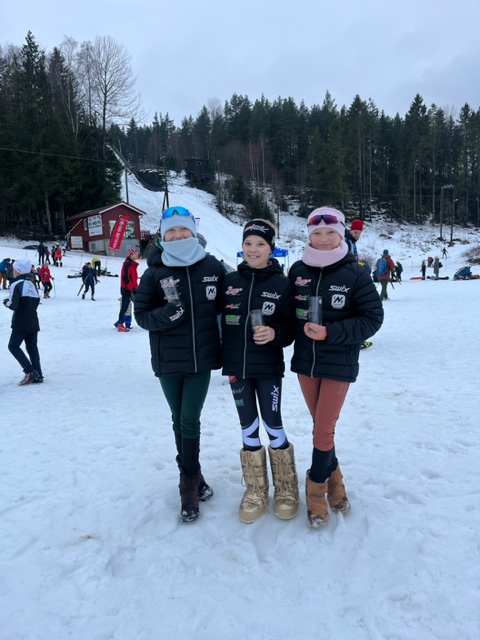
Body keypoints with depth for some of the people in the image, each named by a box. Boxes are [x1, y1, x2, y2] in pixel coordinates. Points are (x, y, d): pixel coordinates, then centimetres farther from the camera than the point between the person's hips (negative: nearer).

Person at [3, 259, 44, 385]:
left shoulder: (16, 284, -10)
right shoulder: (32, 284, 11)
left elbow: (14, 305, -15)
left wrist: (6, 302, 4)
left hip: (21, 323, -6)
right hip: (33, 322, 6)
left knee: (13, 345, 4)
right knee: (32, 347, 10)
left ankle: (30, 371, -8)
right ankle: (37, 375, 9)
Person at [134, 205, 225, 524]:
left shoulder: (212, 266, -2)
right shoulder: (155, 272, -4)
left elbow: (224, 303, 8)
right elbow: (142, 314, -4)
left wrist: (225, 344, -1)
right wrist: (168, 312, -22)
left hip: (202, 357, -1)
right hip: (168, 361, 1)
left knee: (190, 421, -2)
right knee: (180, 421, 13)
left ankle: (189, 484, 17)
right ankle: (193, 479, 31)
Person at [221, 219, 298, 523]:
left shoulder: (282, 284, -5)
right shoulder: (230, 281, 2)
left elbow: (292, 326, -3)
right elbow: (219, 318, 8)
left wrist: (275, 333, -22)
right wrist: (222, 356, 3)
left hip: (269, 367, -3)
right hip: (236, 367, 3)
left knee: (273, 427, 4)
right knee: (248, 429, 12)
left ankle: (286, 490, 27)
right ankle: (256, 492, 28)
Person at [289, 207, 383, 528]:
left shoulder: (355, 273, -11)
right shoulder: (298, 270, -1)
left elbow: (373, 317, -11)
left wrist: (331, 333, -21)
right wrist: (301, 329, -7)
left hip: (339, 364, -3)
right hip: (305, 361, 4)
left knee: (324, 429, 0)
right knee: (321, 426, 15)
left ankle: (317, 489, 22)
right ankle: (334, 479, 36)